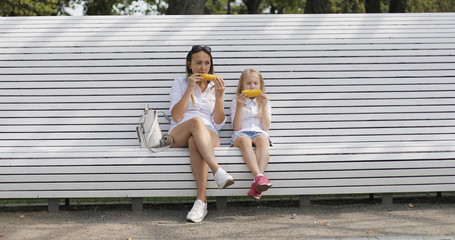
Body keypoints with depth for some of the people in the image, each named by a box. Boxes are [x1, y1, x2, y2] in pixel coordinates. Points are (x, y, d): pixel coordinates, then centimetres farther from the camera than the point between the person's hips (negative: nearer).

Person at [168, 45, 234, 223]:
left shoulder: (215, 86, 17)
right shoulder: (180, 83, 13)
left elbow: (218, 123, 8)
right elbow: (176, 117, -2)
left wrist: (219, 96, -5)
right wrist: (190, 89, -7)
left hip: (208, 135, 1)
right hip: (178, 135, 0)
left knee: (195, 142, -38)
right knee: (196, 121, -37)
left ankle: (201, 200, -50)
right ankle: (218, 172, -52)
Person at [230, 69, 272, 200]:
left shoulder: (264, 102, 23)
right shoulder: (235, 103, 20)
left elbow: (266, 127, 9)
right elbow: (236, 127, 5)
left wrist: (264, 106, 1)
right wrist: (239, 106, -4)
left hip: (259, 133, 1)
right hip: (241, 134, -1)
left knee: (263, 139, -38)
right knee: (245, 140, -39)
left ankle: (257, 183, -54)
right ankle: (259, 176, -58)